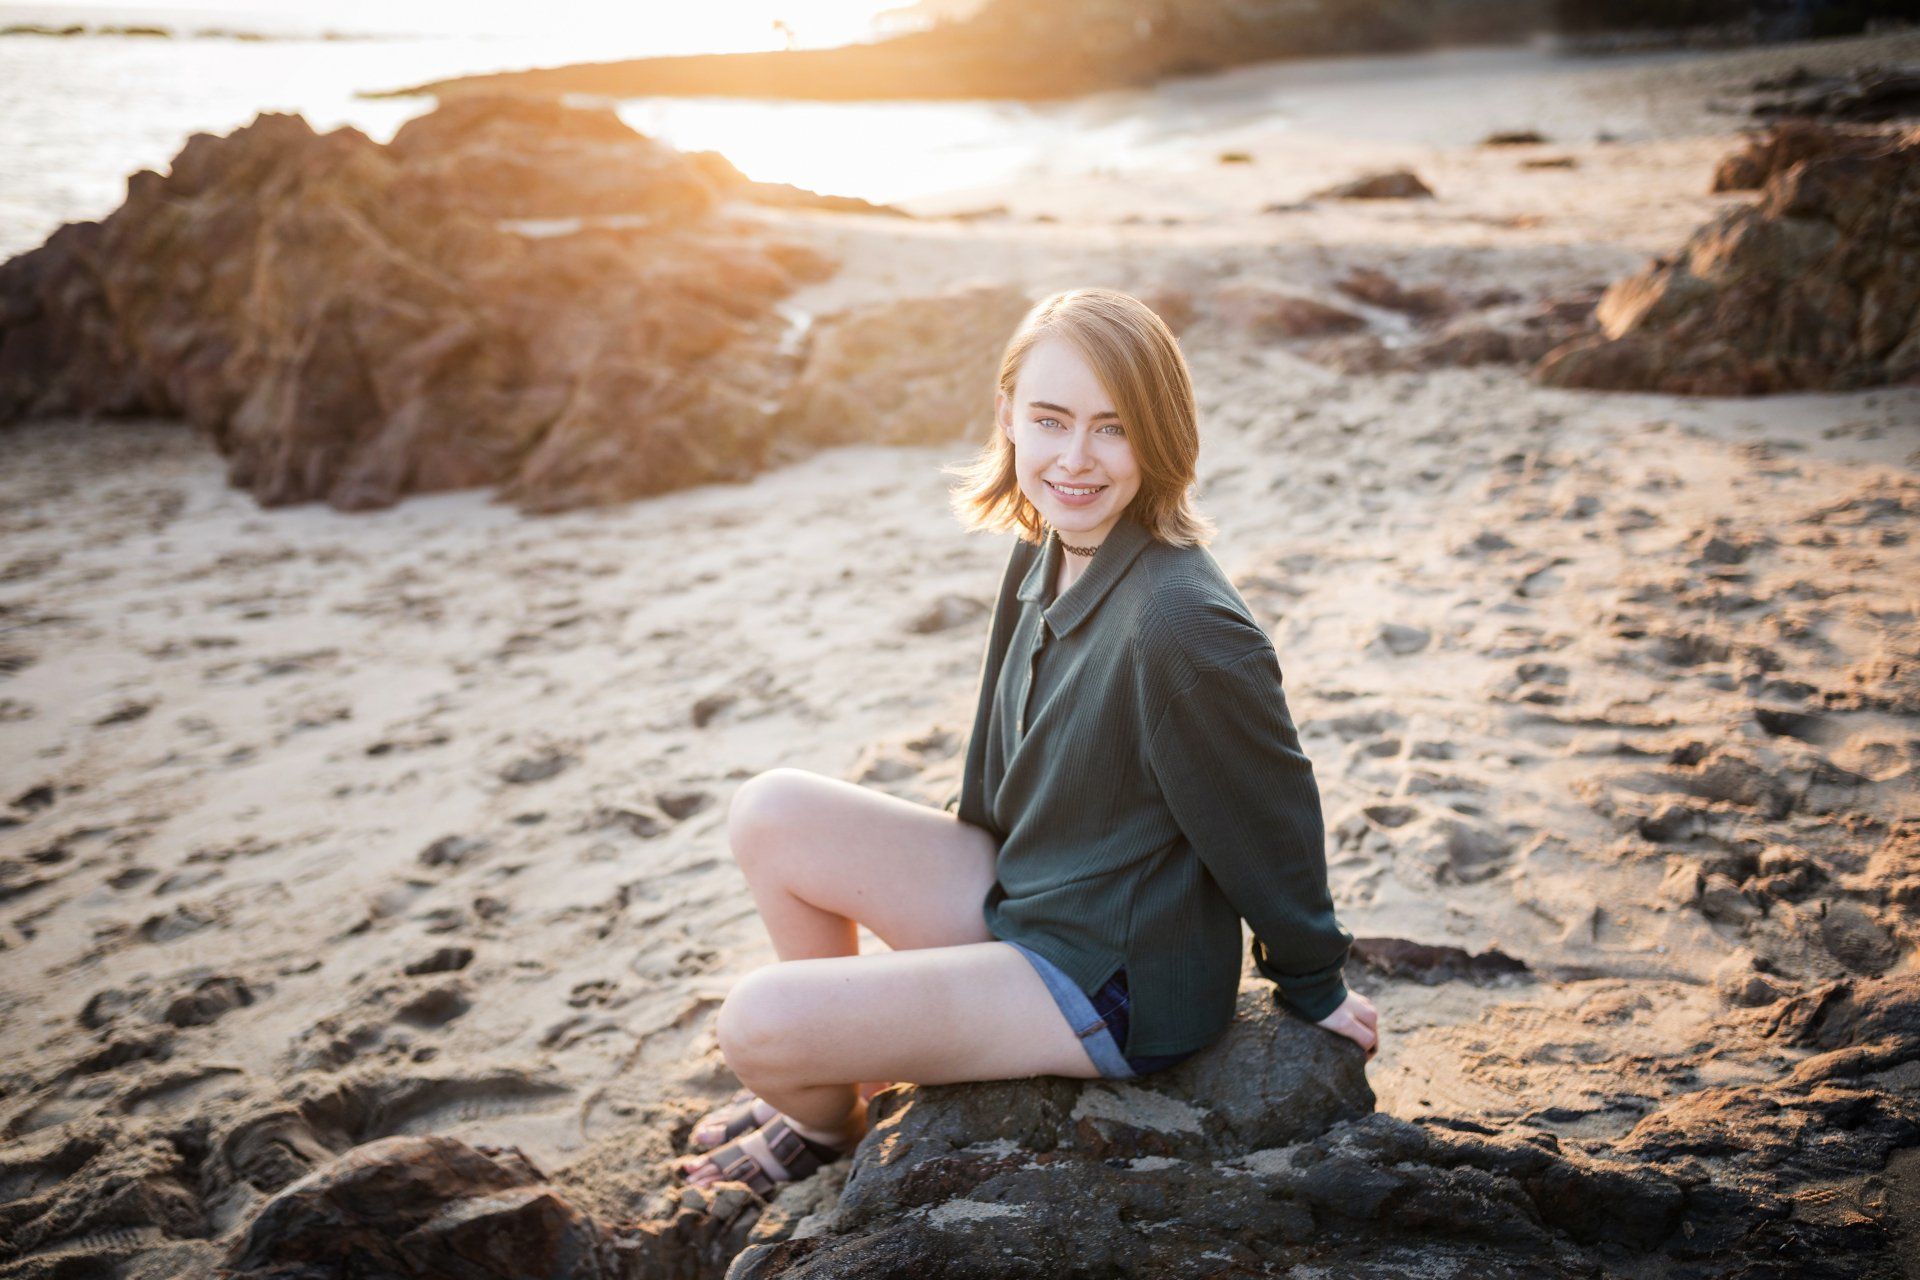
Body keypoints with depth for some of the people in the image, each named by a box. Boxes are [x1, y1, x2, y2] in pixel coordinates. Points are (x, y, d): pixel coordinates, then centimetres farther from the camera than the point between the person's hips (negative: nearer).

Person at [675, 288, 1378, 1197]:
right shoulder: (1045, 552, -1)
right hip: (1013, 897, 8)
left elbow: (1269, 816, -16)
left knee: (757, 1025, -16)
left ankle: (828, 1124, 23)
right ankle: (843, 1067, 22)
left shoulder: (1179, 623, -30)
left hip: (1115, 990, -8)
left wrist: (1314, 987, -2)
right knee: (768, 813, 2)